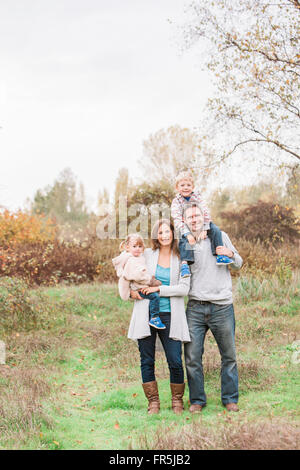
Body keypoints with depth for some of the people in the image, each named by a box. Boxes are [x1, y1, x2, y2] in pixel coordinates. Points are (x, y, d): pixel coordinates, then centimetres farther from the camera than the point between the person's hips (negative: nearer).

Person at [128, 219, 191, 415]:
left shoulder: (180, 259, 5)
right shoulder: (147, 255, 7)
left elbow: (184, 288, -6)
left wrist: (159, 289, -14)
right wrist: (131, 290, 0)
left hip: (169, 316, -1)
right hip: (146, 314, 1)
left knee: (175, 362, -4)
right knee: (147, 361, 4)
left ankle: (177, 400, 16)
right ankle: (153, 402, 17)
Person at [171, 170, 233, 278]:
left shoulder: (197, 196, -3)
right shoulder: (176, 201, -8)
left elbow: (205, 213, -10)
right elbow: (177, 220, -19)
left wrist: (204, 229, -24)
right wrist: (187, 233, -32)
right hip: (185, 228, -3)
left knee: (215, 230, -19)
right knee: (184, 240, -31)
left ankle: (220, 256, -19)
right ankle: (185, 264, -37)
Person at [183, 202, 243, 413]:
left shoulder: (220, 236, 6)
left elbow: (239, 264, 13)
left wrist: (231, 254, -8)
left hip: (222, 307, 0)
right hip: (196, 308, 1)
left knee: (229, 356, 7)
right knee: (192, 357, -1)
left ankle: (230, 398, 22)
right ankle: (197, 400, 14)